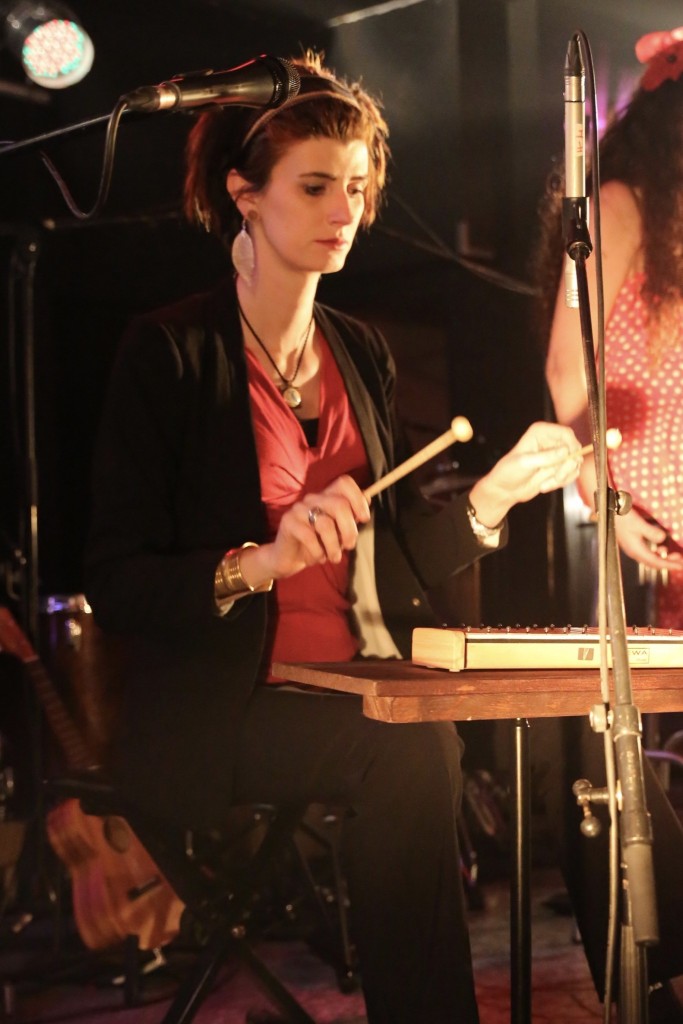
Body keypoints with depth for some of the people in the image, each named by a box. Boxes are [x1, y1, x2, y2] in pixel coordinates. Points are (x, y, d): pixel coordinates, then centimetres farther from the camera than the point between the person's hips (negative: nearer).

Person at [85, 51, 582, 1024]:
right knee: (410, 752, -30)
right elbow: (116, 584, -10)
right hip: (219, 713, -5)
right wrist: (263, 562, -26)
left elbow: (391, 556, 12)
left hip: (359, 688, 5)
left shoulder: (360, 351, 14)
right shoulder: (170, 351, -5)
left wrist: (494, 494, -4)